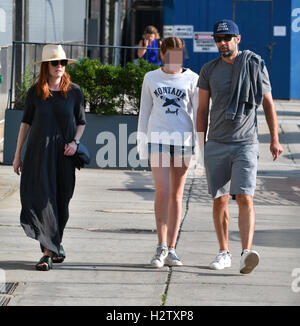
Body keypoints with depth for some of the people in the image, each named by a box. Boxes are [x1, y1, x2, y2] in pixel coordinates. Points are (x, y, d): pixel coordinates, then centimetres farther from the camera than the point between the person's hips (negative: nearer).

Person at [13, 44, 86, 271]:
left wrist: (75, 142, -6)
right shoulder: (35, 92, 2)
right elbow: (26, 123, 7)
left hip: (64, 154, 1)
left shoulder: (74, 92, 3)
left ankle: (56, 243, 27)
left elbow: (81, 122, 12)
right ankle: (48, 252, -9)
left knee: (61, 201, 6)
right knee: (41, 199, -8)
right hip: (38, 152, -1)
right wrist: (17, 155, 6)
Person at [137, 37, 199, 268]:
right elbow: (144, 113, 13)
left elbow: (198, 112, 7)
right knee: (162, 191, -13)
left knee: (177, 195, 5)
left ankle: (171, 250, 10)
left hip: (183, 140, 0)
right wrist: (142, 145, 9)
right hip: (158, 138, 0)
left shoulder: (192, 79, 5)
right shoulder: (151, 78, 9)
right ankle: (161, 247, -10)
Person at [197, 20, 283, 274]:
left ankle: (247, 253, -24)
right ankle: (224, 253, 16)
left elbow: (268, 103, 6)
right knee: (220, 200, 6)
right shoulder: (209, 70, 8)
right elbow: (202, 109, 11)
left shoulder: (255, 65, 2)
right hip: (216, 145, 3)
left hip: (246, 143, -3)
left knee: (245, 198, -14)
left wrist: (275, 139, 3)